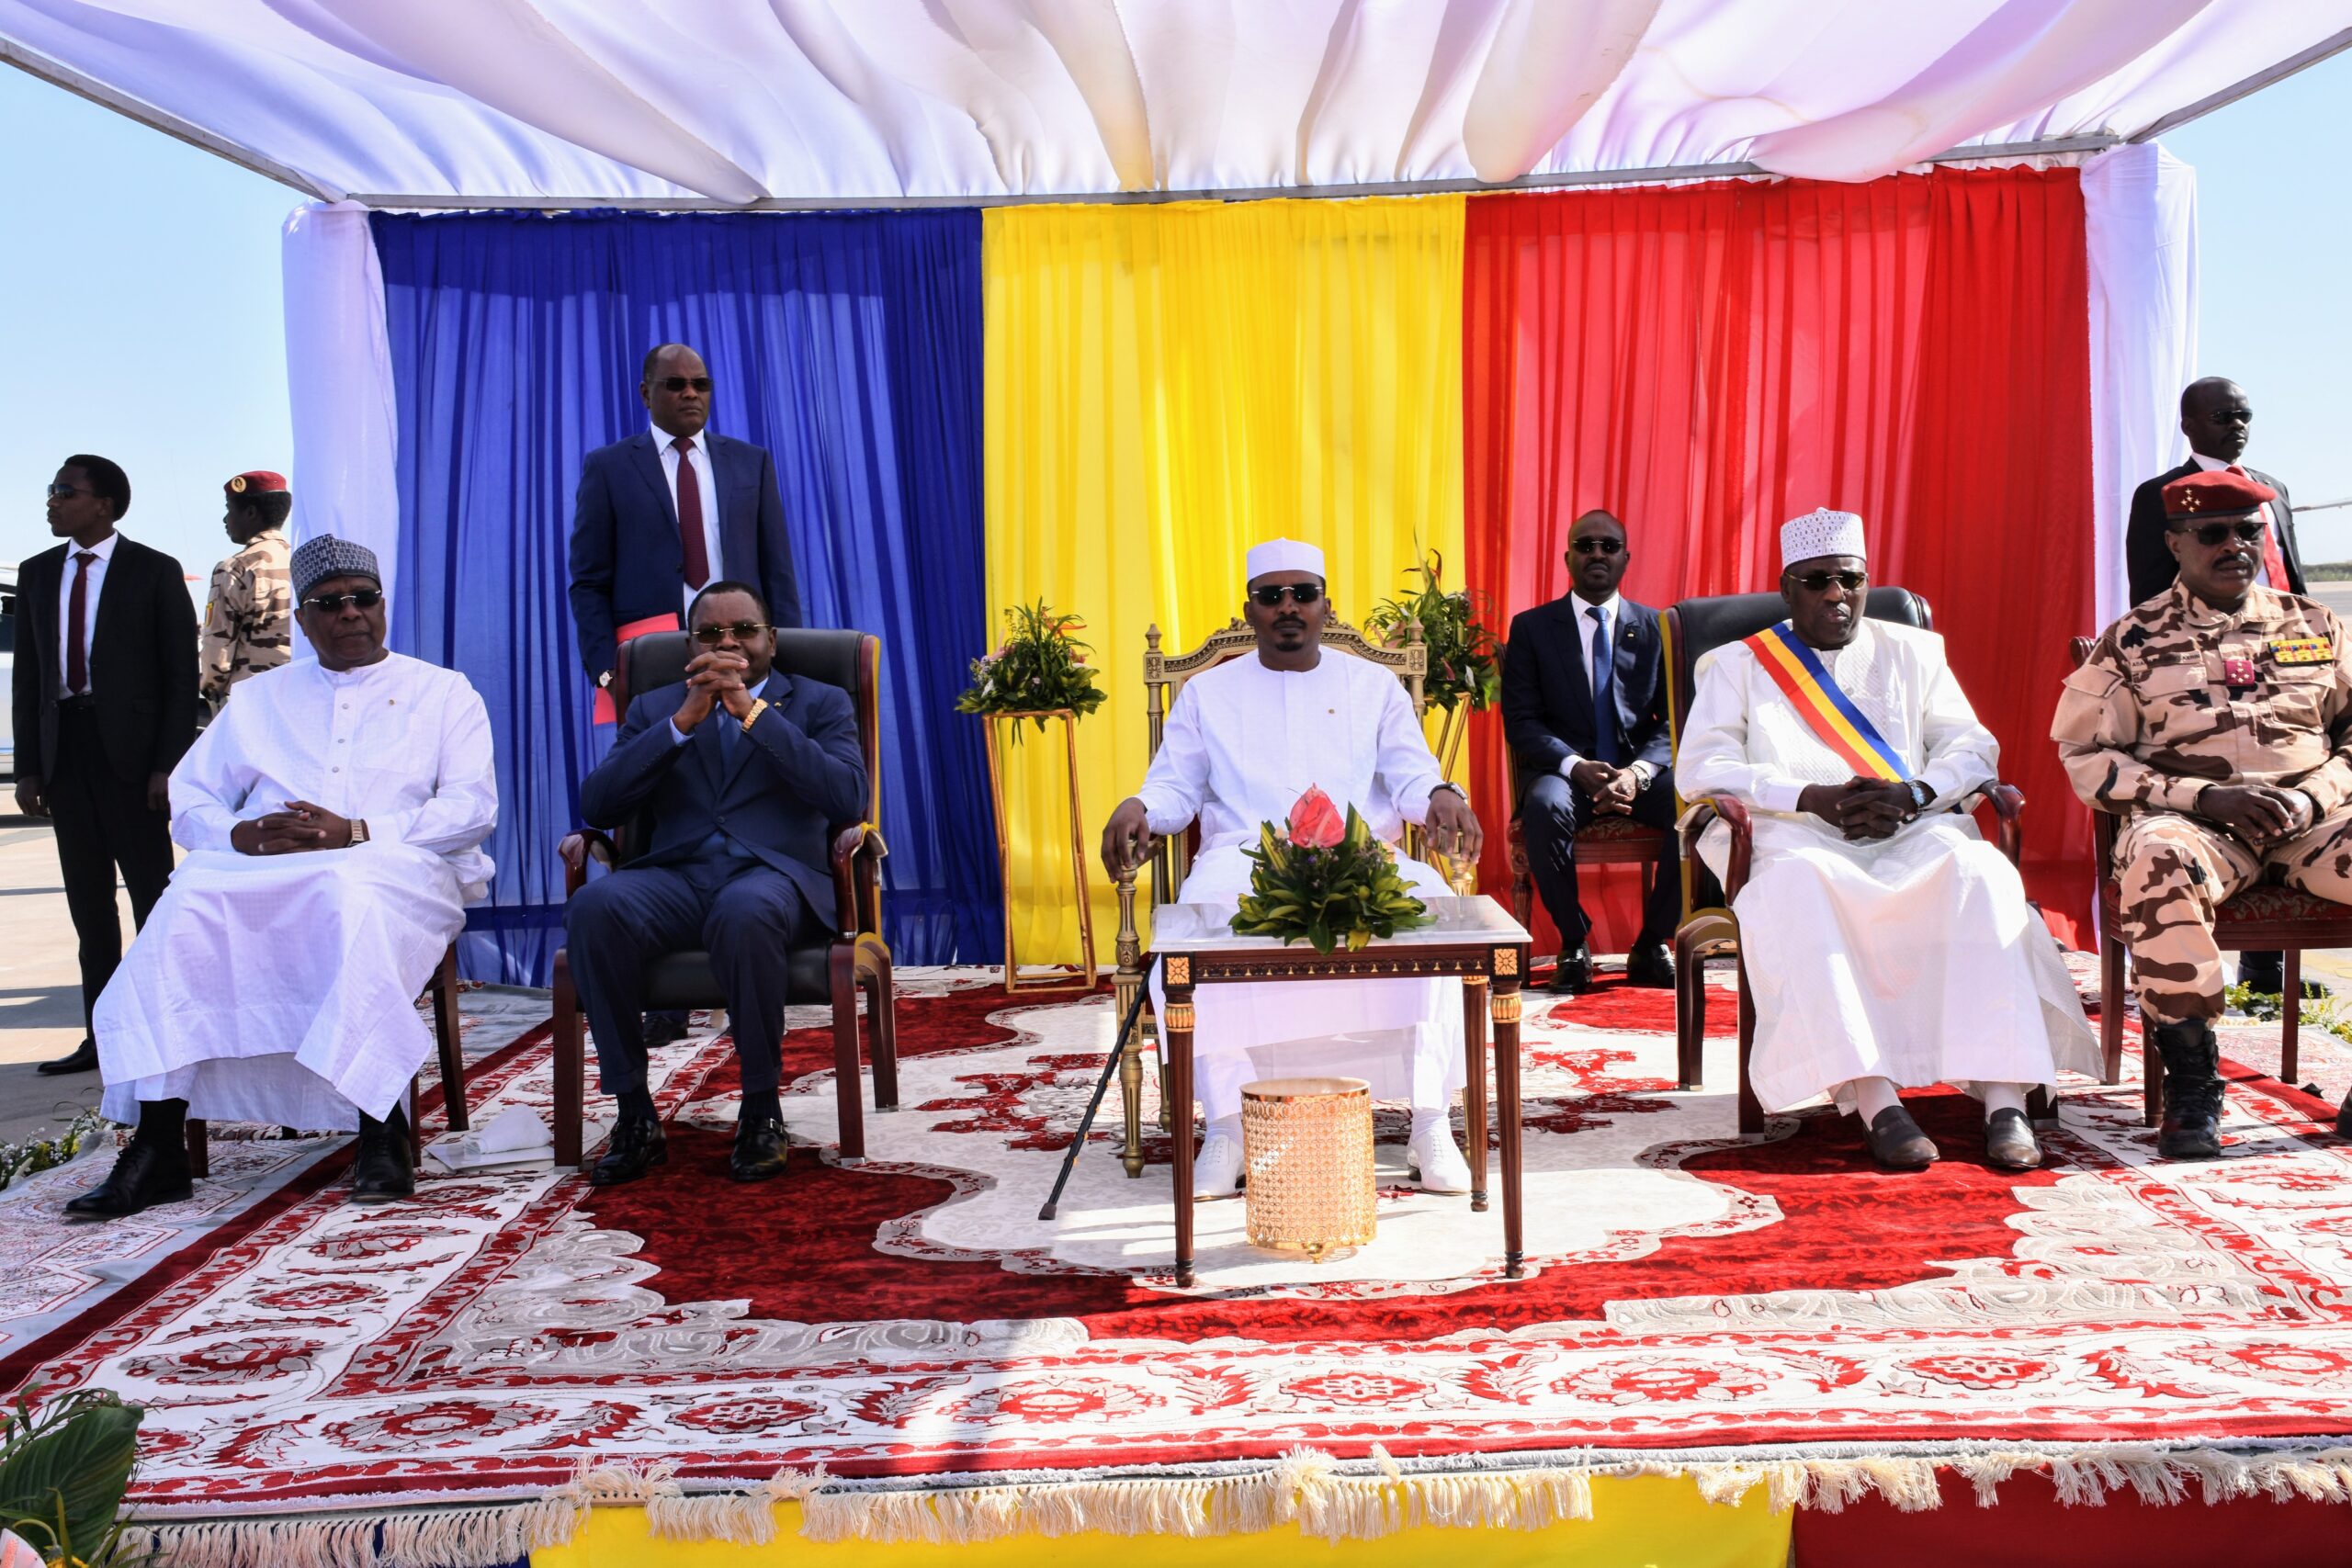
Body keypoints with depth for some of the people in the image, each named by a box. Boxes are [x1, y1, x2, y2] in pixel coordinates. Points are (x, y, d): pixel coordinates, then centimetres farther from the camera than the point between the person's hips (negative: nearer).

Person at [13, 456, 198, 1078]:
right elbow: (27, 675, 13)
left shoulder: (155, 572, -1)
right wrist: (28, 765, 5)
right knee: (88, 901, 7)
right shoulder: (37, 574, 13)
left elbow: (182, 673, -4)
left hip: (131, 747, -5)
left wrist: (169, 764, -12)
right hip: (64, 744, 5)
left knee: (152, 893, -1)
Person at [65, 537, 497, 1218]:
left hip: (394, 868, -3)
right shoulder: (259, 697, 27)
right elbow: (189, 802, 18)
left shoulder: (443, 692, 17)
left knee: (355, 899, -39)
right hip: (259, 874, 3)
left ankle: (380, 1130, -37)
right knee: (189, 901, -30)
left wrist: (356, 832, -12)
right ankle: (158, 1143, -31)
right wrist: (241, 835, -7)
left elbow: (472, 807, 2)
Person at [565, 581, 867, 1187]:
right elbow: (597, 805, 5)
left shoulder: (820, 704, 16)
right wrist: (684, 721, -4)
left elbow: (848, 800, -5)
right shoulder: (655, 710, 22)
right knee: (594, 905, -31)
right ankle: (635, 1116, -20)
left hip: (774, 876, -2)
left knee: (744, 912, -39)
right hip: (675, 880, 3)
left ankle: (761, 1110, -20)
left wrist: (753, 712, -8)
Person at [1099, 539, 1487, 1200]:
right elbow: (1175, 786, 15)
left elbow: (1409, 775, 10)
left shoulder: (1374, 686, 21)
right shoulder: (1208, 692, 21)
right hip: (1242, 855, 0)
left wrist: (1441, 796, -14)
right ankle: (1227, 1124, -27)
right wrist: (1137, 807, -9)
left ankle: (1430, 1120, -26)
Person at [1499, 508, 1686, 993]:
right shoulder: (1531, 627, 6)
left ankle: (1651, 944, -9)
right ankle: (1574, 944, -16)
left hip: (1640, 773, 2)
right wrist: (1577, 766, -18)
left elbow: (1673, 721, 4)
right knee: (1545, 808, -37)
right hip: (1563, 770, -2)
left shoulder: (1655, 629, 11)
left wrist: (1639, 772, -16)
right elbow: (1520, 721, -1)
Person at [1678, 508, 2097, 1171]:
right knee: (1800, 887, -38)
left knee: (1979, 869, -32)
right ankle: (1874, 1102, -43)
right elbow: (1701, 767, 1)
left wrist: (1911, 794, -10)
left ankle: (2005, 1098, -36)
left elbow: (1972, 748, 13)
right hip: (1797, 838, -2)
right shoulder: (1738, 663, 16)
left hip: (1914, 835, 2)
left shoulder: (1914, 652, 23)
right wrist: (1815, 798, -12)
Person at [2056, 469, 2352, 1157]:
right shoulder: (2133, 640, 9)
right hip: (2195, 822, -3)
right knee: (2158, 859, -38)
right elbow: (2084, 756, 1)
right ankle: (2190, 1080, -29)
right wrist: (2205, 797, -11)